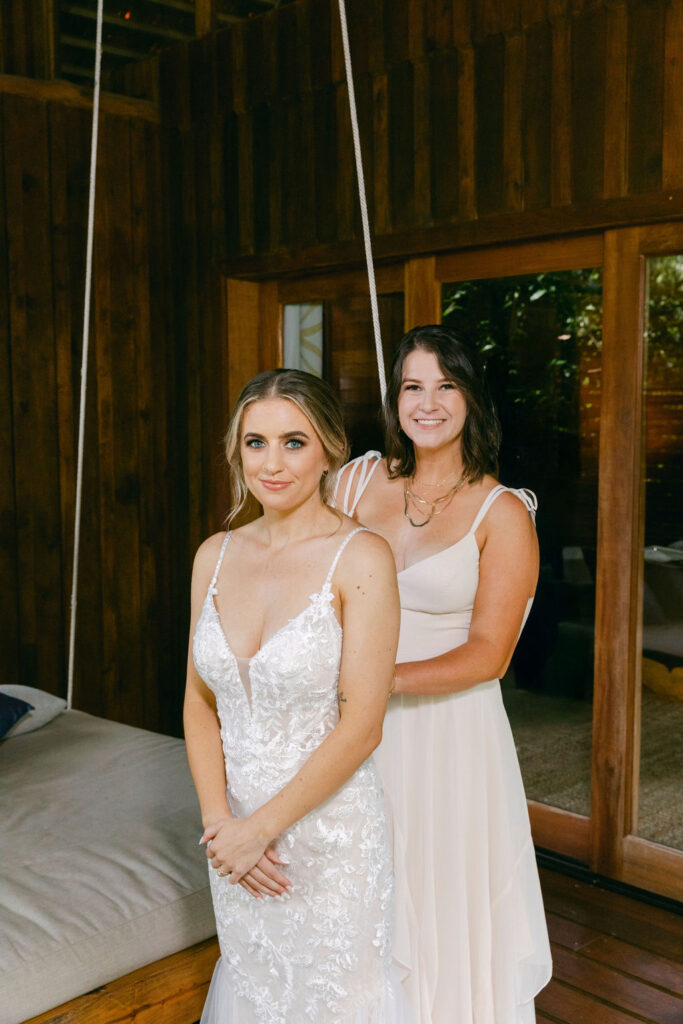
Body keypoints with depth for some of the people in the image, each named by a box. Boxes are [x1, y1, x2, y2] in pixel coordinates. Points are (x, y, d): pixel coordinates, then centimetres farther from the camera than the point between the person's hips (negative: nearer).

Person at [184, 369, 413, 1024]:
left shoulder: (361, 558, -16)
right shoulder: (216, 555, 0)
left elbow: (360, 726, -18)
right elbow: (199, 702, 3)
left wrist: (260, 827, -15)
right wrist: (220, 821, -8)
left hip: (328, 822, -4)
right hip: (237, 832, 5)